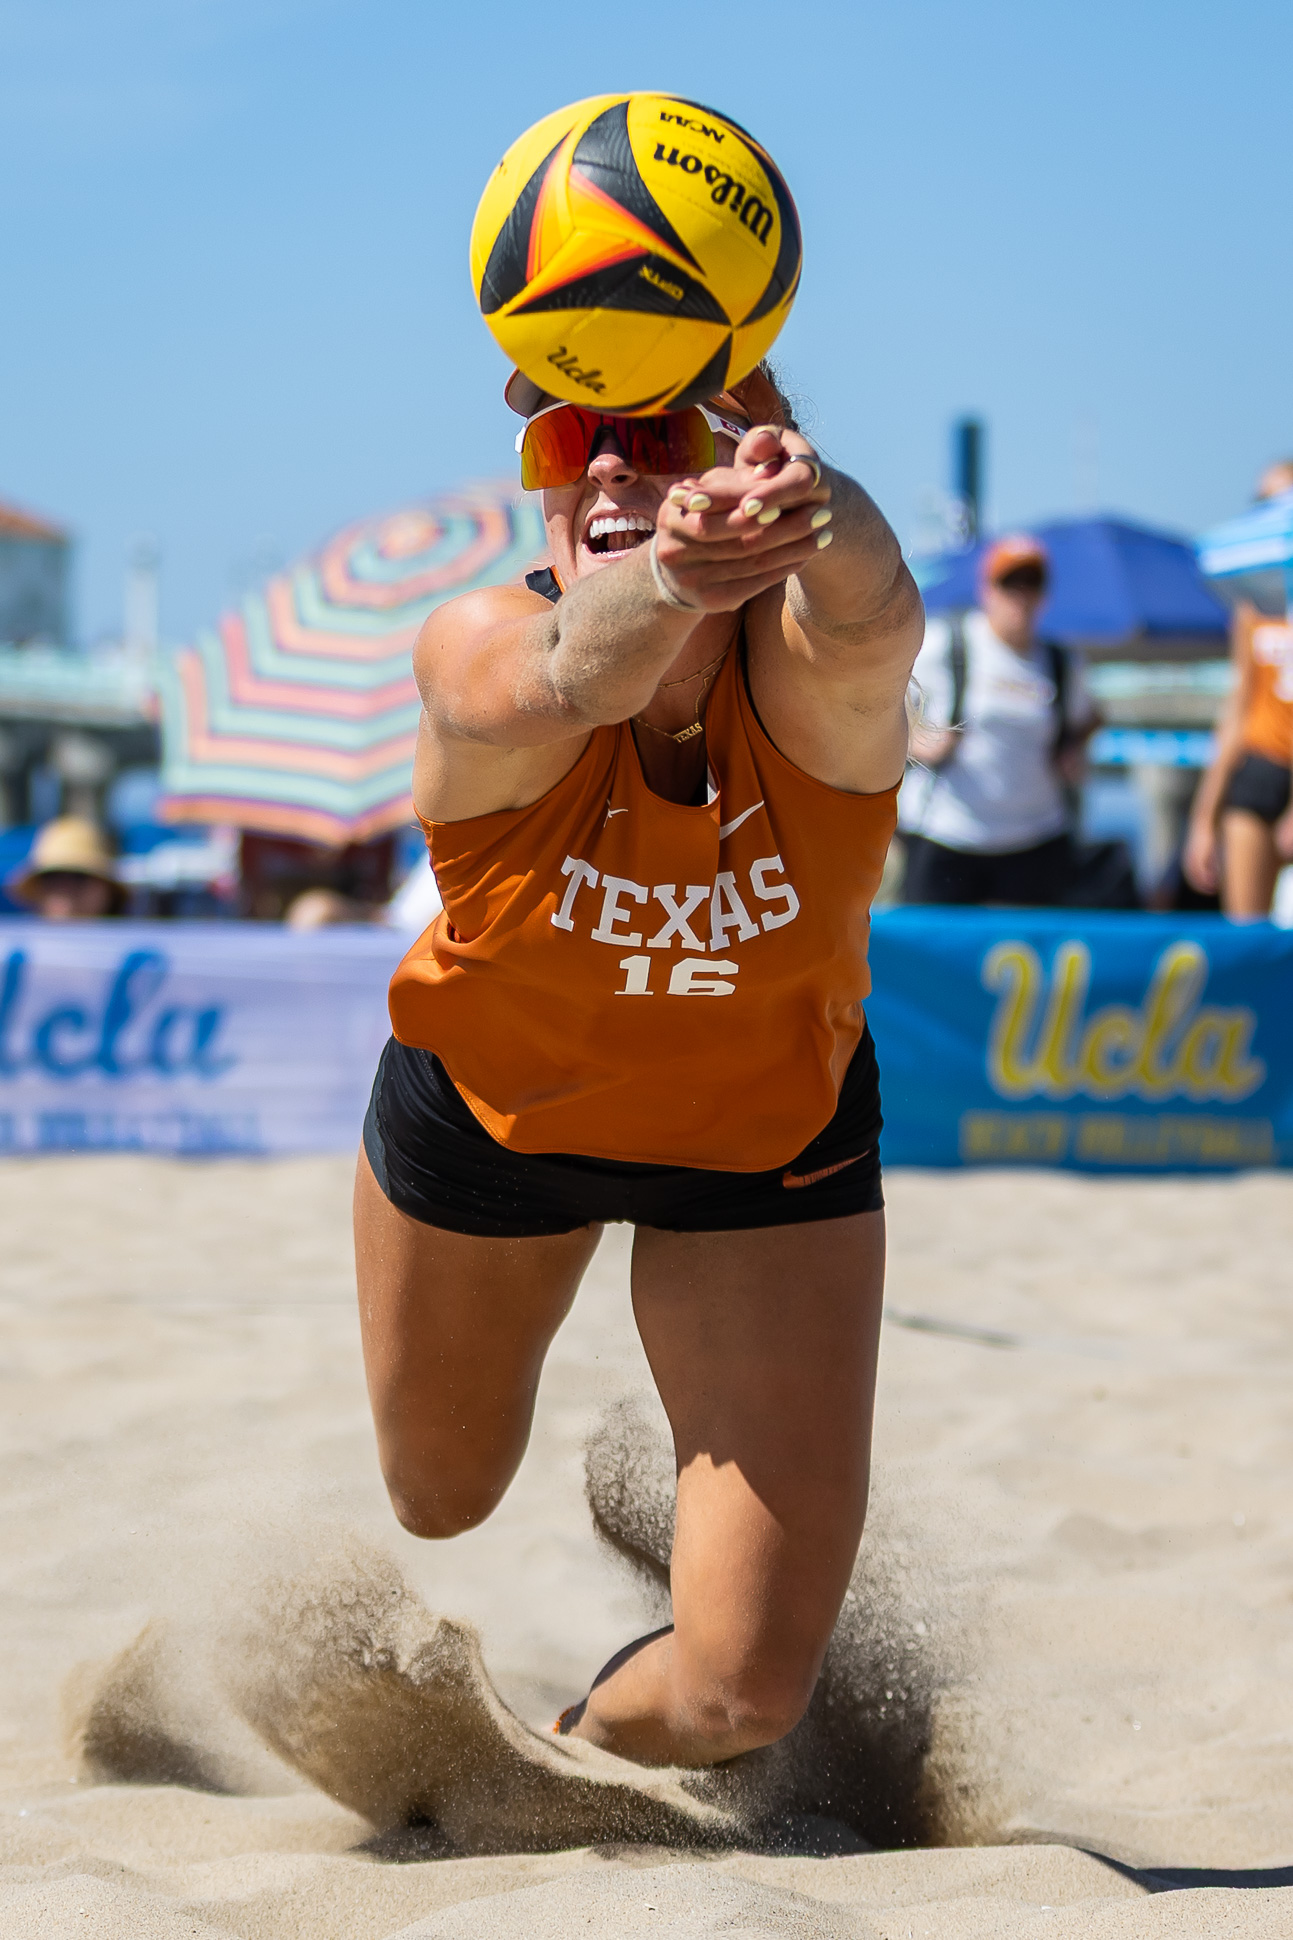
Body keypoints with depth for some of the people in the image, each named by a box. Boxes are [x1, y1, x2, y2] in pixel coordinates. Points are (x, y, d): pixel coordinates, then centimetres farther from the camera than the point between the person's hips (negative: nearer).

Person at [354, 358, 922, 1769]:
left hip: (772, 1140, 0)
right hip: (486, 1113, 1)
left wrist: (814, 512, -79)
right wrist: (667, 583, -79)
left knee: (747, 1689, -6)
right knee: (441, 1499, 26)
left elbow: (865, 616, -56)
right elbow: (580, 670, -56)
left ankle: (593, 1742, 30)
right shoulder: (478, 653, -31)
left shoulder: (810, 677, -30)